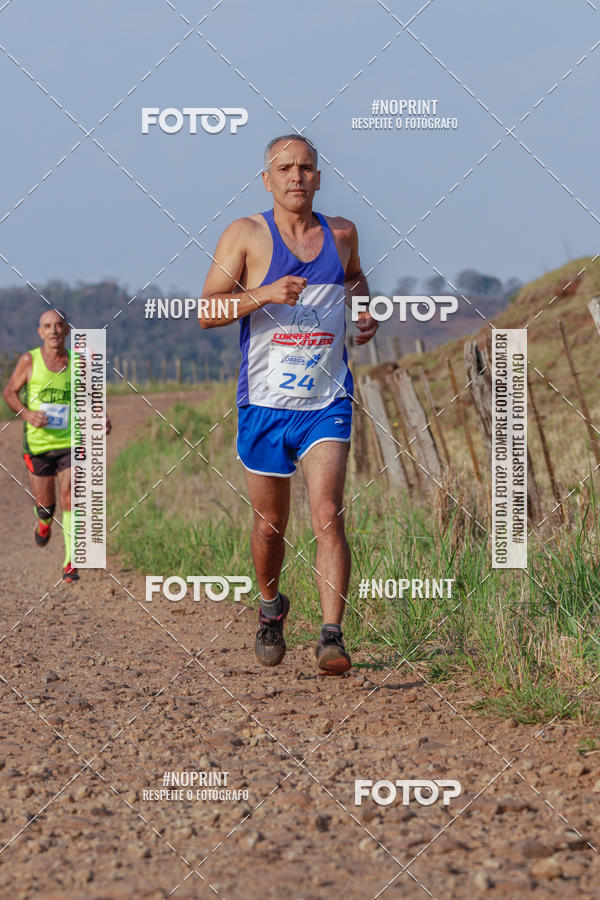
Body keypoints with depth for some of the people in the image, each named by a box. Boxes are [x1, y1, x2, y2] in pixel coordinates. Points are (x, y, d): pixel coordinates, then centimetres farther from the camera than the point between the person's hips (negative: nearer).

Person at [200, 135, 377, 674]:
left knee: (327, 515, -15)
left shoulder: (341, 233, 7)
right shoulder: (246, 235, -2)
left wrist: (365, 308, 11)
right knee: (270, 523, 11)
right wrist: (263, 294, -23)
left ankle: (332, 635, -17)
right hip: (264, 404, -1)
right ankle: (271, 608, 38)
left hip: (327, 403, 1)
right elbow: (207, 311, -8)